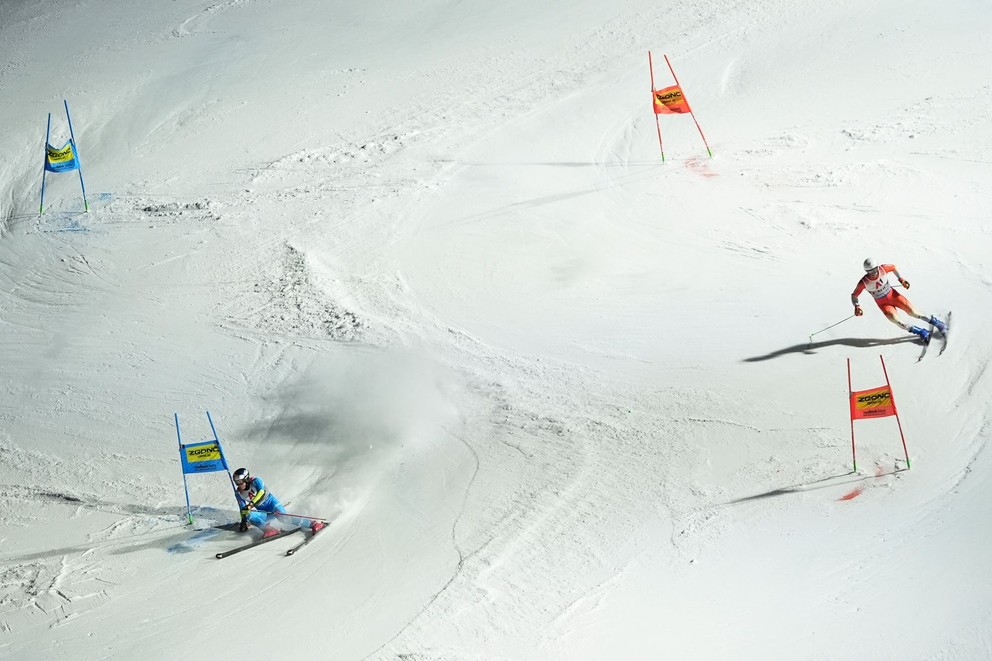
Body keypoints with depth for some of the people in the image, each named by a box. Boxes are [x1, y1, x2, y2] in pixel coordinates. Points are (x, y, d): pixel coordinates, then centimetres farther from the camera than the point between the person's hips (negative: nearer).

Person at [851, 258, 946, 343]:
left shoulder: (883, 269, -19)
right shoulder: (863, 282, -25)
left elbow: (893, 267, 4)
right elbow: (854, 295, -12)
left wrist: (900, 279, -6)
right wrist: (856, 306, -29)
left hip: (893, 295, 2)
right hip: (883, 303, -2)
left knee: (913, 313, -3)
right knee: (896, 321, -22)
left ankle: (935, 321, 19)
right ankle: (921, 332, -8)